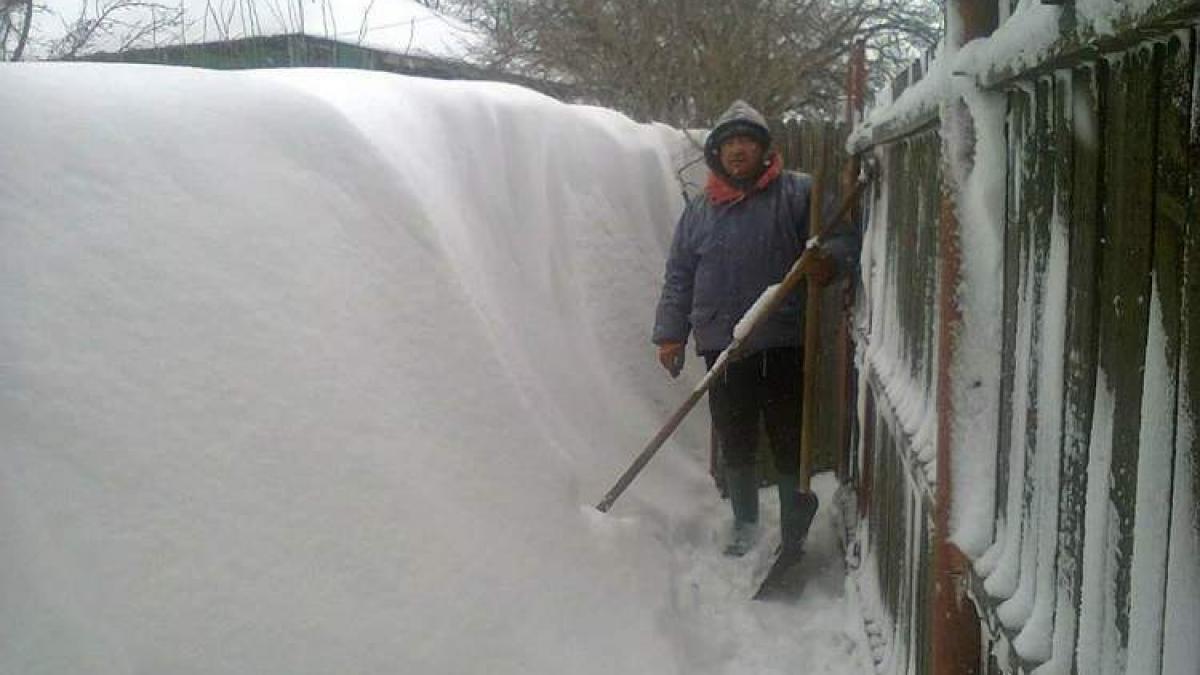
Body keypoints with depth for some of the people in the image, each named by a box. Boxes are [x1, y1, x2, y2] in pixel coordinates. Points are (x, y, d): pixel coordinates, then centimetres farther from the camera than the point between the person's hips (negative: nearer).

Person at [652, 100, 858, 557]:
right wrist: (670, 333, 6)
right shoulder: (699, 211, 11)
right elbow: (679, 276, 13)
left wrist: (829, 260, -27)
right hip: (722, 346, 3)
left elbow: (845, 236, -4)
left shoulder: (798, 193, 1)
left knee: (789, 444, 3)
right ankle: (745, 524, 32)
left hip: (782, 346, -3)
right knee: (735, 445, 13)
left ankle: (793, 536, 16)